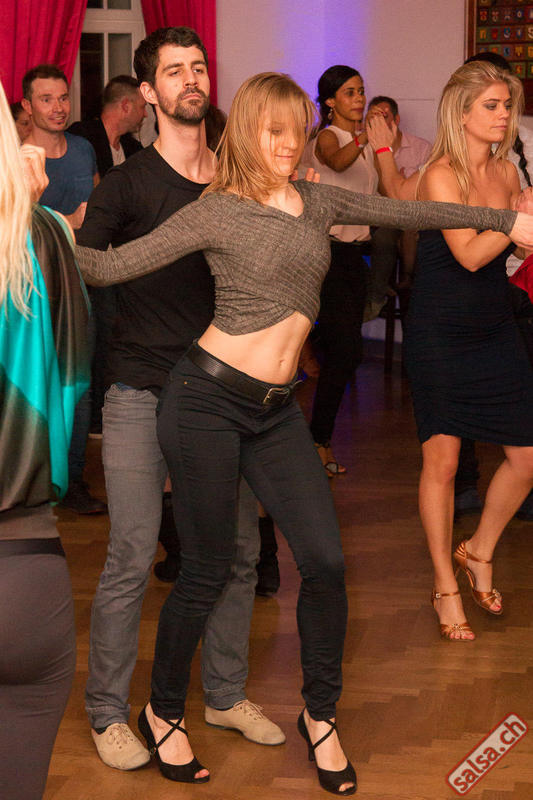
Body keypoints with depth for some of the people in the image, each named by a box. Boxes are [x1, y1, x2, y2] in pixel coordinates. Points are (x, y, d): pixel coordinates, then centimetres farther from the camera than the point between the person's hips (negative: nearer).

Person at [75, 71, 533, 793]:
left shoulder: (317, 202, 12)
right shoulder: (218, 212, -4)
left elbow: (403, 212, 19)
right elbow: (111, 266, -8)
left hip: (276, 410, 5)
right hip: (207, 399, -5)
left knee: (326, 562, -3)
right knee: (207, 571, 1)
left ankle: (320, 715, 18)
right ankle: (164, 712, 25)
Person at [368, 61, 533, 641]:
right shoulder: (442, 175, -13)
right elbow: (469, 253, -23)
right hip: (439, 333, -6)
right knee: (442, 460, -3)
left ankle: (479, 553, 27)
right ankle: (445, 586, 14)